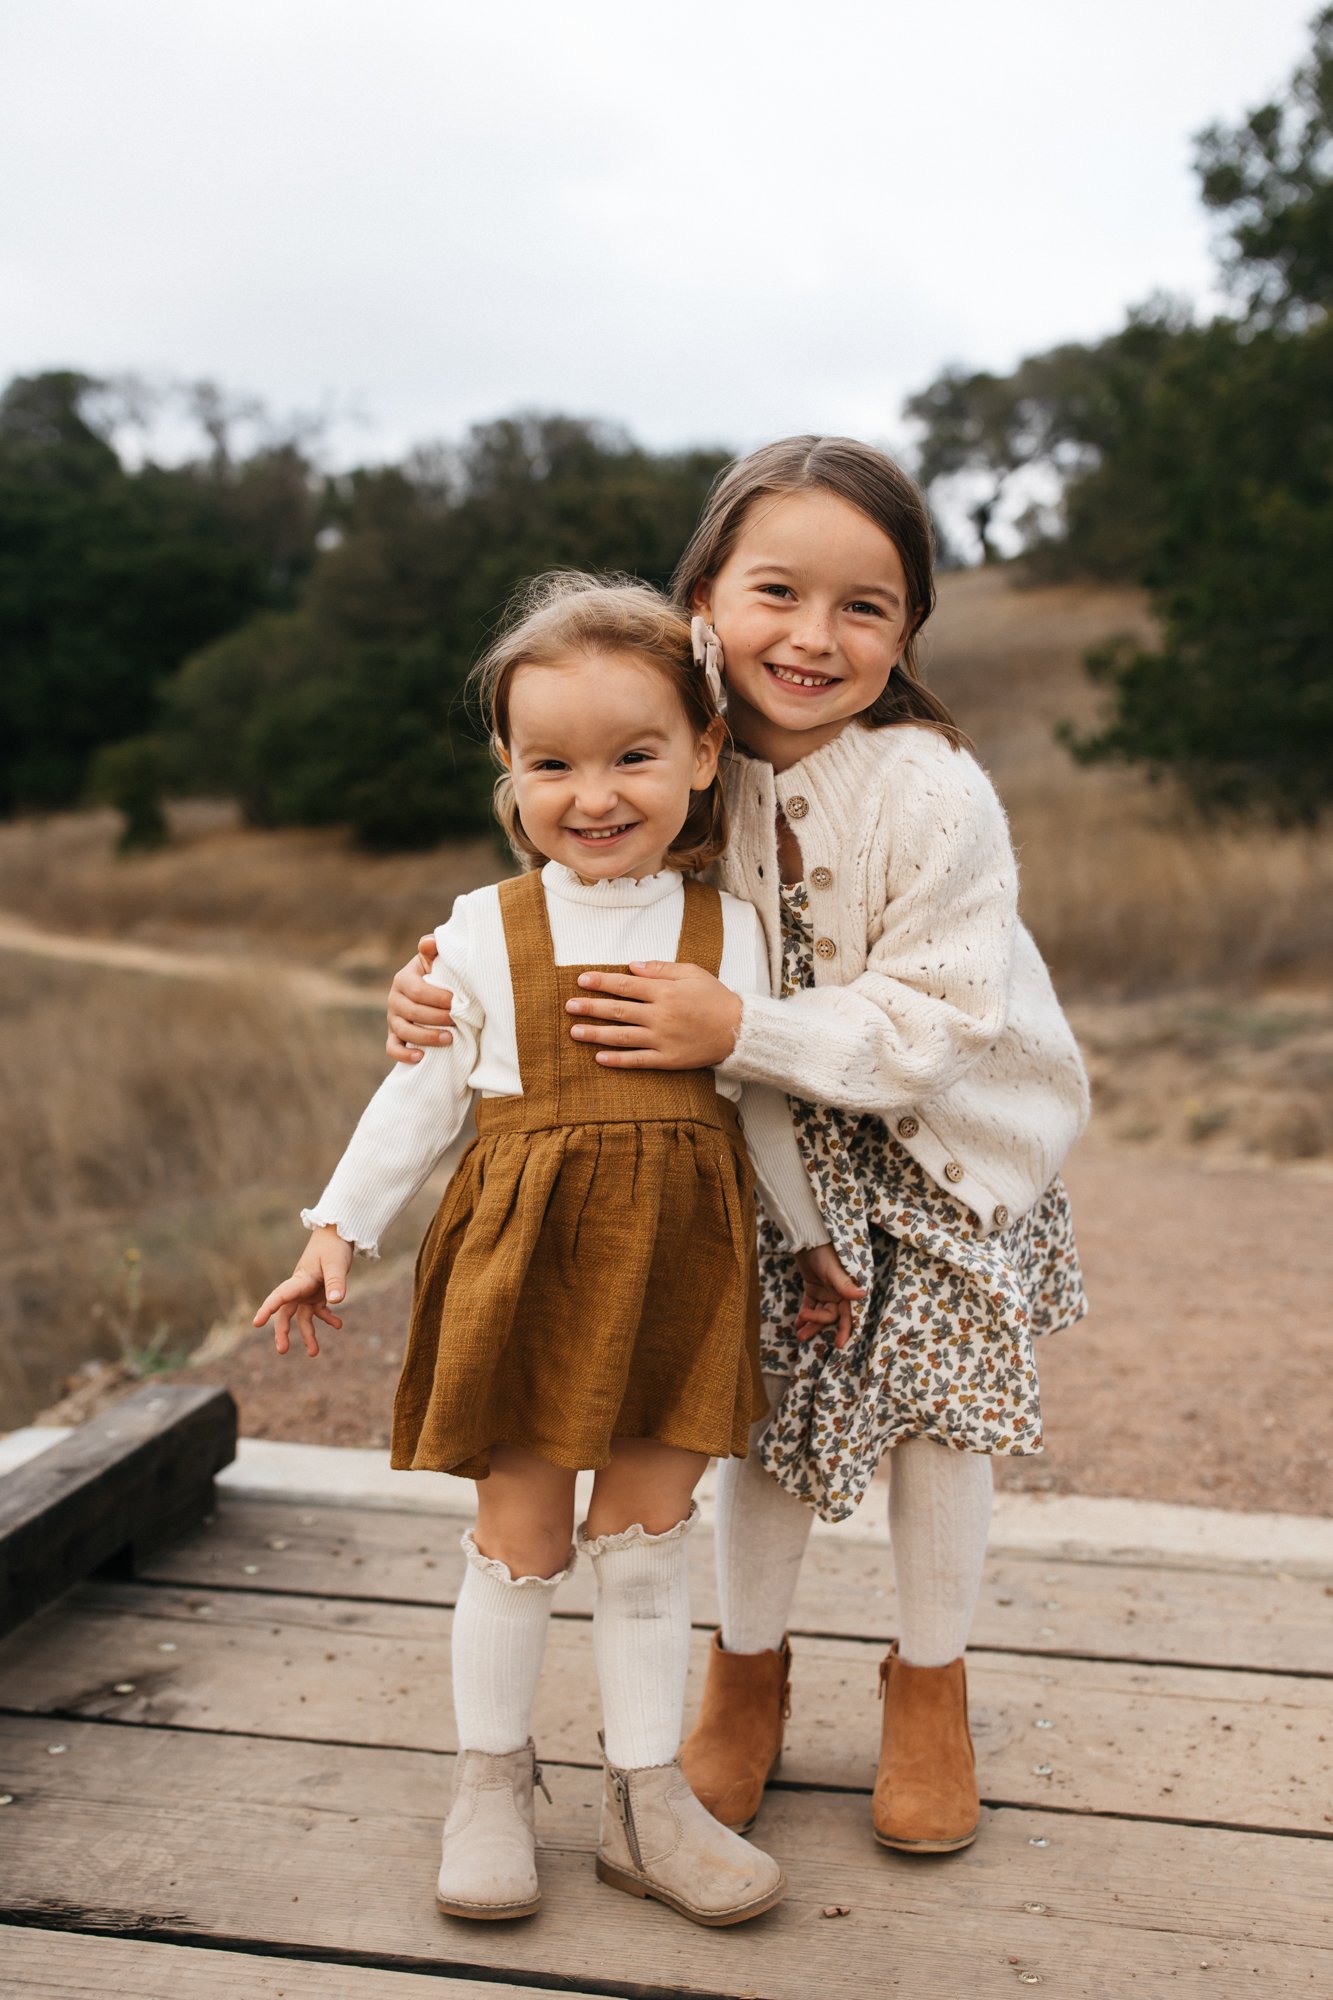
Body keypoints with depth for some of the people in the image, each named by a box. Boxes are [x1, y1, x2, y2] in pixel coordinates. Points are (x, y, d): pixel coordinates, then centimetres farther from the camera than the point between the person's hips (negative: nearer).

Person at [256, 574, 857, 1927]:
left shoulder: (726, 932, 1)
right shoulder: (485, 931, -2)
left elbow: (764, 1098, 10)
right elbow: (422, 1093, 4)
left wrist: (812, 1240, 16)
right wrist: (340, 1228, 2)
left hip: (679, 1268, 1)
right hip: (523, 1259, -1)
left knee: (648, 1537, 10)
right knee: (518, 1535, 9)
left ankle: (645, 1802, 26)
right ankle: (490, 1780, 30)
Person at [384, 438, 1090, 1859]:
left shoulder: (933, 791, -27)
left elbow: (935, 1018, -28)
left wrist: (737, 1030, -37)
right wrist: (445, 990, -22)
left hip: (938, 1149, -2)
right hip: (771, 1153, 3)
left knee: (935, 1397, 9)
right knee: (767, 1397, 10)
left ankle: (928, 1678, 34)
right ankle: (747, 1664, 35)